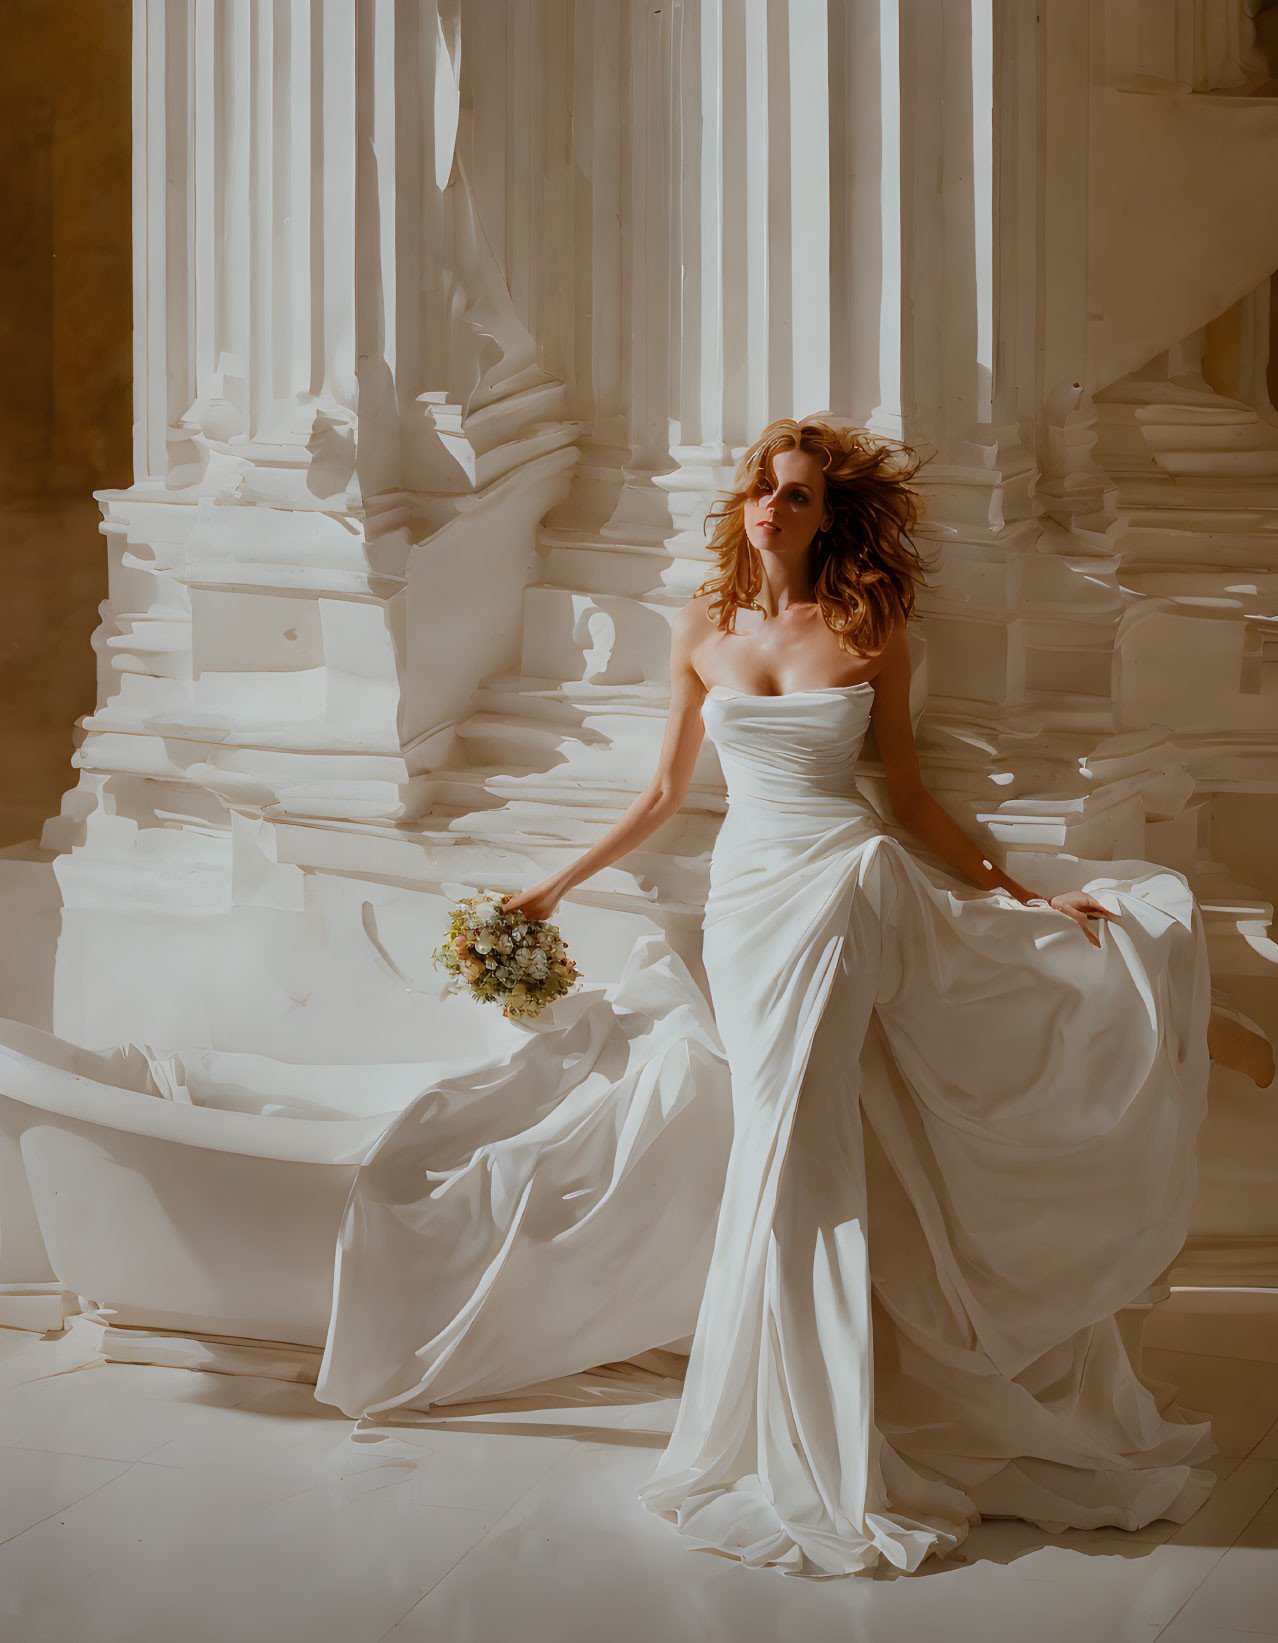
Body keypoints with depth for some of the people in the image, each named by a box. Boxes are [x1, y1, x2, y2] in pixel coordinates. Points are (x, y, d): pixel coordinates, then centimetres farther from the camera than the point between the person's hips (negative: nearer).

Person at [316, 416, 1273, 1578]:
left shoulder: (871, 630, 5)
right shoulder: (703, 629, 10)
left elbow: (908, 795, 9)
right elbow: (665, 796, 18)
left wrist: (1016, 891, -1)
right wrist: (558, 887, 17)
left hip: (857, 882, -1)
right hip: (748, 895, 1)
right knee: (793, 1139, -7)